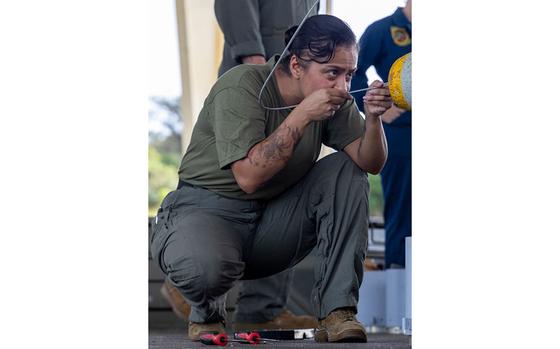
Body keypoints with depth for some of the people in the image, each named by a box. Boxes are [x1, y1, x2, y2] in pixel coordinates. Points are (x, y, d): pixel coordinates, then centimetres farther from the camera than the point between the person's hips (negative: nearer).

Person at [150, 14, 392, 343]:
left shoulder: (334, 98, -1)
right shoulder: (242, 87, -20)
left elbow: (371, 164, -1)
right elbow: (248, 177, -29)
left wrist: (373, 118, -20)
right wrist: (302, 115, -30)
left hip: (272, 221, 6)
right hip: (206, 210, -6)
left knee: (346, 171, -12)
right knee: (206, 266, -40)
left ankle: (336, 312, -13)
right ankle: (208, 312, 1)